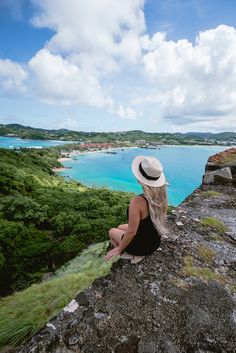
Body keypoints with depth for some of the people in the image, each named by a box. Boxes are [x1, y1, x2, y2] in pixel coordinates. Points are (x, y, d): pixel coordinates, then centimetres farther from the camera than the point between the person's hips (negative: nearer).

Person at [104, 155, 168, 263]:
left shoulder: (137, 201, -36)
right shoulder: (162, 196, -14)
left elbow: (131, 232, -28)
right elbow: (161, 221, 1)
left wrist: (119, 249, -11)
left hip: (140, 246, -6)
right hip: (155, 243, 6)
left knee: (112, 231, 22)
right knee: (120, 227, 26)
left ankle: (134, 255, 11)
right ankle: (138, 253, 16)